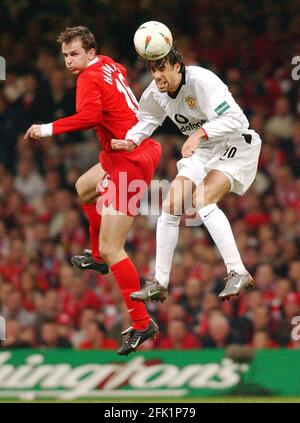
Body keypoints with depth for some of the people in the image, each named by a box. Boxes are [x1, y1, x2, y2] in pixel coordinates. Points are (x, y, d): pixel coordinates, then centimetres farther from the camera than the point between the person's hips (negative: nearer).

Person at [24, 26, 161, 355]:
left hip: (130, 161, -11)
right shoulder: (110, 66, 10)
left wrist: (48, 129, -28)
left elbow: (88, 116, -33)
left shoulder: (90, 77, -16)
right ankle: (98, 258, 49)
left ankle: (141, 324, -11)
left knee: (111, 248, -12)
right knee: (84, 188, 37)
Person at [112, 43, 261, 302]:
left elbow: (235, 119, -33)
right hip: (204, 152, 8)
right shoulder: (156, 92, -5)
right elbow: (147, 120, 13)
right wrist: (131, 141, -7)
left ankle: (238, 273, -27)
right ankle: (160, 284, 7)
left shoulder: (202, 80, -27)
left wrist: (199, 133, -45)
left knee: (203, 199, -28)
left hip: (236, 145, -8)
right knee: (171, 206, -2)